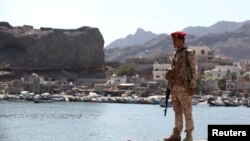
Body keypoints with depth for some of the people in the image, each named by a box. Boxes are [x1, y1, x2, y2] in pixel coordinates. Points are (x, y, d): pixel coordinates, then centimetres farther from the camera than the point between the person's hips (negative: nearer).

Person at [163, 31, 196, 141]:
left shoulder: (188, 53, -7)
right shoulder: (176, 53, 15)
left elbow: (193, 70, -10)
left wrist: (192, 87, -15)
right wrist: (170, 86, 15)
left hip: (184, 87, -7)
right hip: (175, 87, 7)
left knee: (187, 112, -3)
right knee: (177, 111, 10)